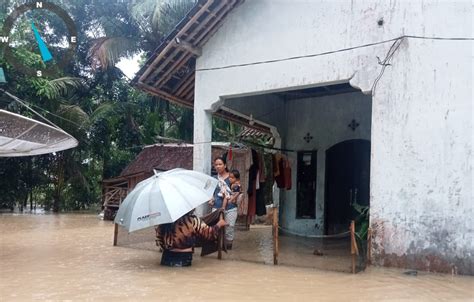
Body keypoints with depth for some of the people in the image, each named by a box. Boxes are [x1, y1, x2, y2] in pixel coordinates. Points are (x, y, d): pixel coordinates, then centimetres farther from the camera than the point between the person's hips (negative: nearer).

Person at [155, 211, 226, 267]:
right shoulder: (192, 220, -15)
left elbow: (159, 240, 3)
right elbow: (210, 234, -7)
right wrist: (219, 224, 11)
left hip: (166, 259, 5)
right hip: (184, 259, -5)